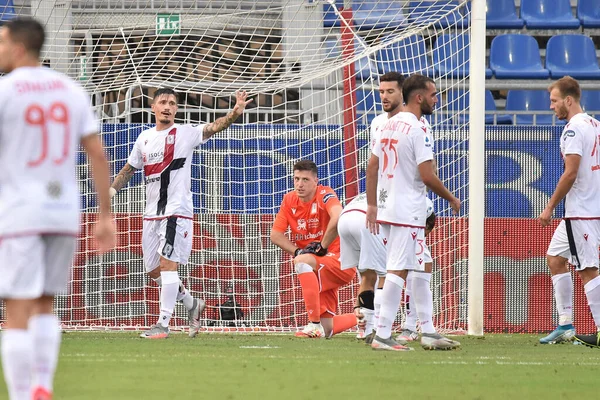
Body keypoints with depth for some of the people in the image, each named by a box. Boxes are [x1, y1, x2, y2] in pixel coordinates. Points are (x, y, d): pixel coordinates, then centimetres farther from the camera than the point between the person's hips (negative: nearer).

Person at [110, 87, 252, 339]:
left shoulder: (186, 134, -4)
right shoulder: (145, 138, 11)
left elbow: (213, 128, -20)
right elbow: (129, 168, 23)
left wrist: (235, 113, -38)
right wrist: (112, 189, 11)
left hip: (177, 210, -6)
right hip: (152, 213, 6)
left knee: (167, 264, -15)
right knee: (153, 271, 10)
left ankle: (163, 323, -12)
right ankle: (191, 304, 30)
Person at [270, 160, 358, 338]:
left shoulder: (325, 194, -15)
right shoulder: (289, 201, 4)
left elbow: (338, 219, -35)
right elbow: (275, 234, 5)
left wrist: (322, 247, -25)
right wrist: (297, 251, -10)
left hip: (340, 262, -7)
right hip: (320, 270, 7)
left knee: (302, 261, -36)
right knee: (327, 330, 3)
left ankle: (314, 324, -34)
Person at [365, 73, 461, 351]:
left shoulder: (390, 125, 12)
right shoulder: (418, 129, -14)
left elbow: (372, 167, 14)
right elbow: (427, 176, -18)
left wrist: (372, 205, 16)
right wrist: (451, 199, -4)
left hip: (386, 208, 9)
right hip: (407, 212, -9)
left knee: (416, 269, 16)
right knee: (398, 271, -9)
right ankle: (382, 336, -11)